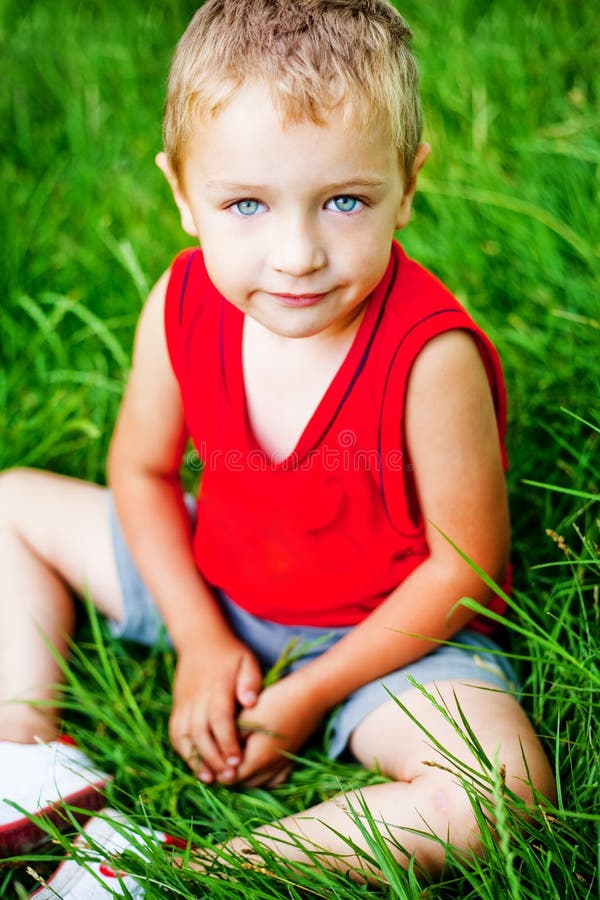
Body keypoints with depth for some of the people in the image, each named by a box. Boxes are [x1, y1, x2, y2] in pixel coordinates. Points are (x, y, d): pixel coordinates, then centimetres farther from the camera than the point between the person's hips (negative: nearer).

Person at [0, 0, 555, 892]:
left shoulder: (430, 355, -32)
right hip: (215, 589, 5)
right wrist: (199, 638, -8)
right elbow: (141, 467, -1)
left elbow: (465, 560, -22)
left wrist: (311, 695, -17)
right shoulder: (183, 308, -17)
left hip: (384, 632, -4)